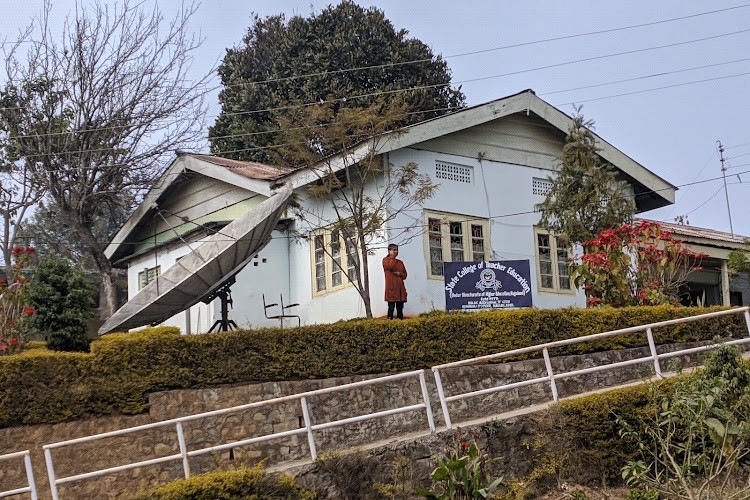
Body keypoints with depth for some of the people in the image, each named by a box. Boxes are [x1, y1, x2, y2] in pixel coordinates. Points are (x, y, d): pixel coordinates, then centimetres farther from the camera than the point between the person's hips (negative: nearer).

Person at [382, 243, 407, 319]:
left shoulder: (400, 262, 19)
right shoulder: (385, 260, 4)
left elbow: (405, 275, 18)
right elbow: (390, 266, -17)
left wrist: (400, 274, -4)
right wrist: (392, 257, -4)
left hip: (400, 288, 6)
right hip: (391, 287, -5)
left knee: (400, 307, 4)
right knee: (391, 307, -11)